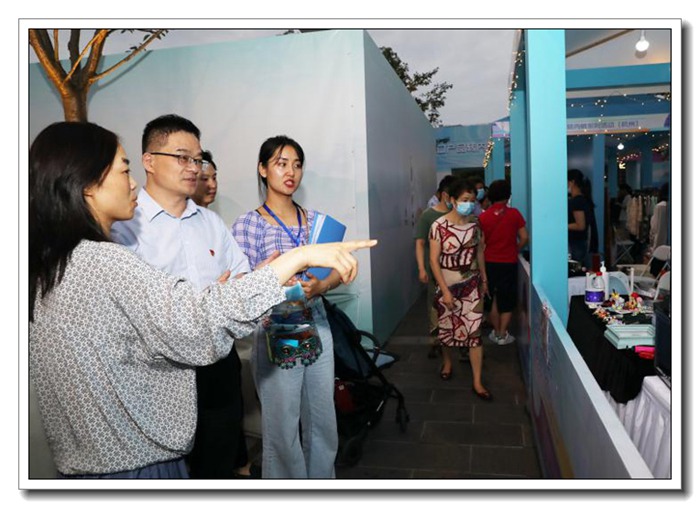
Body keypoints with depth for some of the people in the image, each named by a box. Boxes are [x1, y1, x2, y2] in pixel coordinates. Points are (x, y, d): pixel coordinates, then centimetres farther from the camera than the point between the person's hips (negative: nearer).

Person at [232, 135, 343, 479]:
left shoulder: (315, 219, 7)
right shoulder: (248, 225, -7)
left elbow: (338, 270, 8)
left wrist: (320, 286, -13)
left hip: (316, 330, 5)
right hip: (275, 336, -4)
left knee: (323, 420, 15)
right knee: (282, 428, 6)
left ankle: (324, 479, 37)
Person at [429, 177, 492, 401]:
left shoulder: (474, 222, -3)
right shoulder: (439, 226, -16)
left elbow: (479, 251, 10)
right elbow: (434, 260, -15)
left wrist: (484, 279, 13)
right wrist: (445, 290, -17)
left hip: (471, 284, 2)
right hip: (447, 284, -2)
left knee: (474, 331, -2)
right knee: (446, 327, 15)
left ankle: (477, 383, 5)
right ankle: (447, 361, 44)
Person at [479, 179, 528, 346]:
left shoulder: (483, 217, -4)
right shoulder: (514, 213, -7)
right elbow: (524, 238, -5)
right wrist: (515, 250, 11)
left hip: (489, 262, 2)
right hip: (509, 263, -2)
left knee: (492, 298, 16)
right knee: (507, 300, 9)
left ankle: (496, 332, 24)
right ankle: (503, 335, 11)